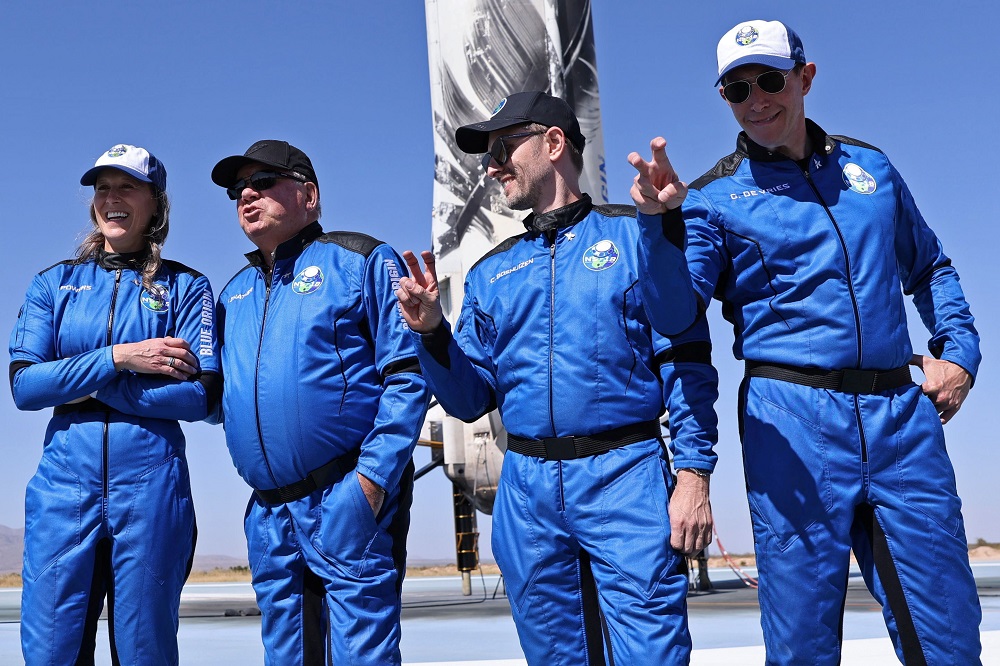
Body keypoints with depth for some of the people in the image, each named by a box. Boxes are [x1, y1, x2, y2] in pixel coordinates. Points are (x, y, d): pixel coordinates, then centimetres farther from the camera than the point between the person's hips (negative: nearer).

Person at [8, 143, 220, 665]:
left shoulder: (185, 287, 4)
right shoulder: (54, 283, 11)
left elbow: (202, 396, -7)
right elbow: (23, 385, 0)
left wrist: (79, 381, -8)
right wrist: (118, 357, -12)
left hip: (151, 485, -1)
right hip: (64, 484, 2)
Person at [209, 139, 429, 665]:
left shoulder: (360, 261, -1)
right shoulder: (234, 293, 20)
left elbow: (408, 374, -9)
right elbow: (222, 398, 25)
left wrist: (373, 476, -16)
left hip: (346, 502, -6)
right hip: (267, 513, 7)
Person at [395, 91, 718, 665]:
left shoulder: (634, 236, 2)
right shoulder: (491, 272, 15)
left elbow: (685, 359, -3)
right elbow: (471, 400, 14)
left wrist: (694, 474, -11)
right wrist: (431, 332, -4)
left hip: (625, 479, -4)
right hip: (527, 489, 5)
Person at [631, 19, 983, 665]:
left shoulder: (870, 167, 15)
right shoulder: (715, 197, 3)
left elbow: (930, 268, 27)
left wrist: (960, 352, 13)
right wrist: (659, 219, -28)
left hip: (902, 414, 3)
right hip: (791, 420, -3)